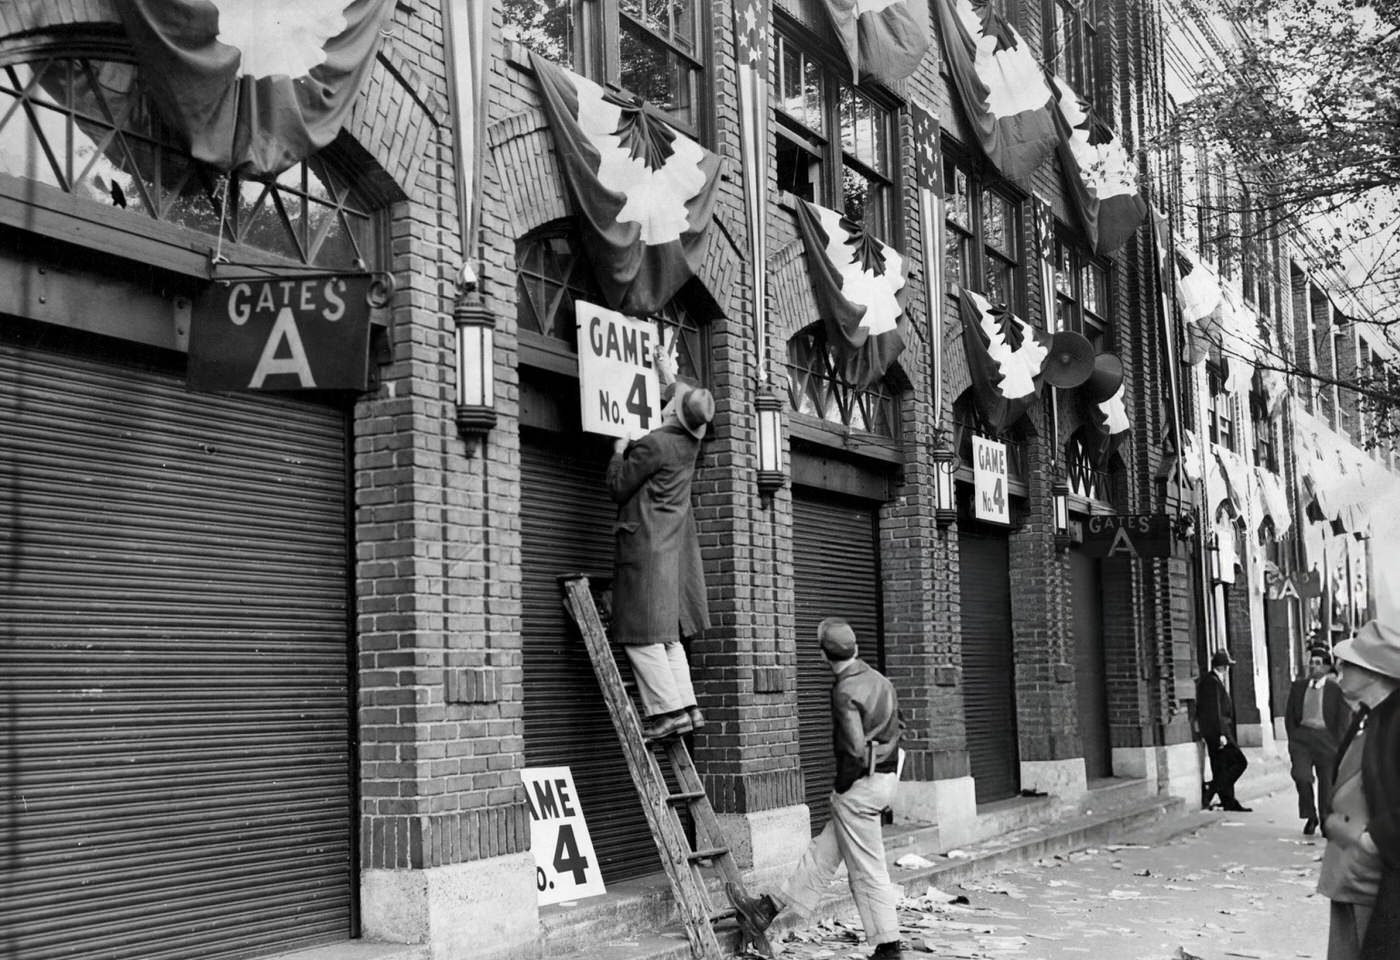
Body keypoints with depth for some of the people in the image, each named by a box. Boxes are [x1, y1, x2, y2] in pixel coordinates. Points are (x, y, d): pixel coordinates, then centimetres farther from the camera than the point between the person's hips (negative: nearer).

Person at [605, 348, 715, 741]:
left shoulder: (652, 446, -18)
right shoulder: (690, 442, 5)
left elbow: (618, 489, -9)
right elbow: (684, 399, 29)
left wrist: (618, 454, 6)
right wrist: (668, 374, 39)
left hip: (646, 547, -8)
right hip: (675, 546, 8)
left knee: (642, 635, -5)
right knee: (667, 634, 13)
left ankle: (670, 710, -8)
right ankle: (687, 705, 9)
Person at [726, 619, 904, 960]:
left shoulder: (845, 691, -19)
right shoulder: (879, 680, 7)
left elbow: (855, 750, -26)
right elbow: (893, 732, 14)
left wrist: (841, 787, -9)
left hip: (860, 786, -9)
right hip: (884, 778, 9)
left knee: (867, 870, 1)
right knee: (822, 852, 14)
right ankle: (768, 910, 22)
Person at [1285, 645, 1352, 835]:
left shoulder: (1336, 689, -3)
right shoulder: (1297, 686, 9)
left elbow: (1344, 720, -1)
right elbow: (1289, 715, 13)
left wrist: (1337, 745, -7)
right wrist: (1293, 738, 3)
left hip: (1326, 738, -2)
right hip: (1302, 736, 2)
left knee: (1327, 782, 4)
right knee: (1301, 775, -16)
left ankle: (1325, 821, 22)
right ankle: (1310, 816, 3)